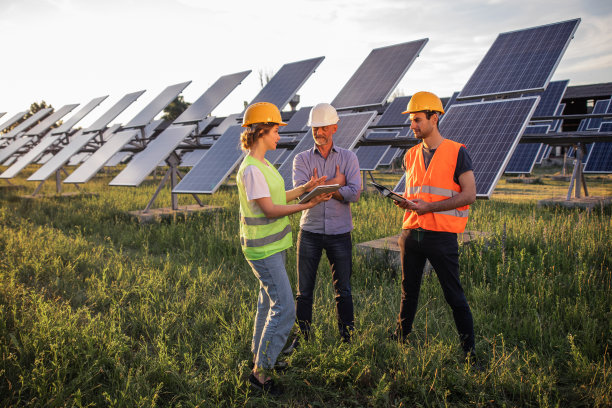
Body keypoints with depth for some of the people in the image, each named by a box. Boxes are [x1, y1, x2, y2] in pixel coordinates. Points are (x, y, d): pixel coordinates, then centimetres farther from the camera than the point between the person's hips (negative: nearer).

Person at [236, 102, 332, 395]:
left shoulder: (262, 164, 10)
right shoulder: (251, 170, -21)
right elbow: (269, 209, -23)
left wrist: (305, 188, 12)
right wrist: (309, 205, -23)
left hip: (273, 244, 10)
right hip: (263, 249, -10)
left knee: (269, 301, 20)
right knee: (285, 309, -8)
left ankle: (260, 354, 36)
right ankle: (259, 371, 5)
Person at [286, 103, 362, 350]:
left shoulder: (348, 158, 4)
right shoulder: (302, 159, 5)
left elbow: (354, 193, -11)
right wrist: (334, 183, -12)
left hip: (340, 233, 0)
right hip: (309, 232, 1)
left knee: (343, 291, 8)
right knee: (304, 291, 8)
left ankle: (347, 338, 23)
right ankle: (302, 338, 23)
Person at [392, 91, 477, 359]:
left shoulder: (457, 152, -6)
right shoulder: (411, 155, 12)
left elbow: (469, 195, -11)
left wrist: (428, 207, -17)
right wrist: (405, 201, -2)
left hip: (441, 235, -5)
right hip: (411, 233, 5)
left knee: (454, 296, 3)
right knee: (408, 292, 15)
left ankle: (469, 350, 16)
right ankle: (400, 339, 30)